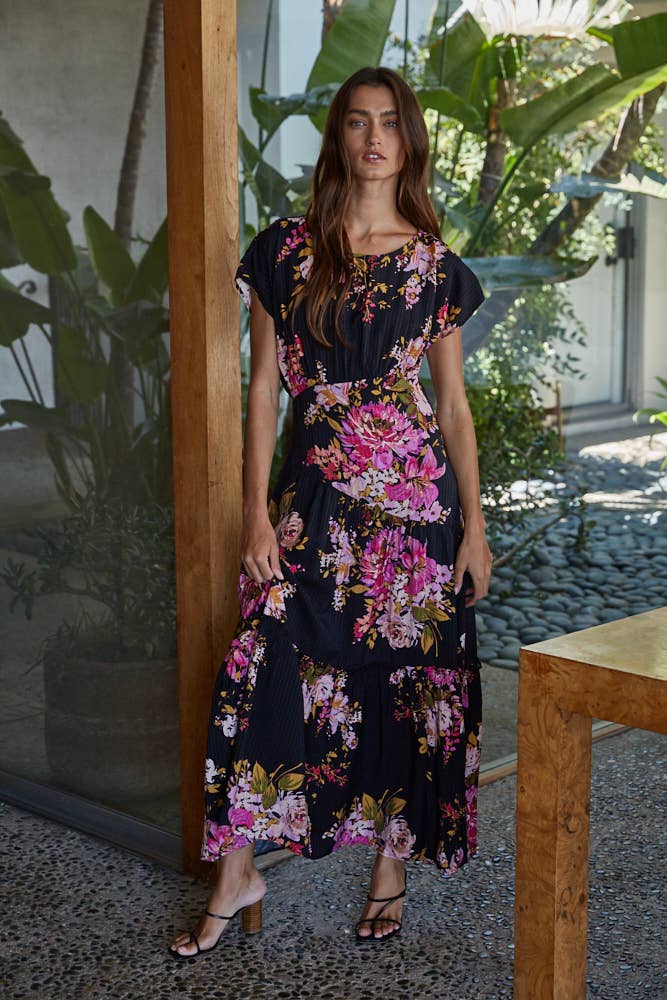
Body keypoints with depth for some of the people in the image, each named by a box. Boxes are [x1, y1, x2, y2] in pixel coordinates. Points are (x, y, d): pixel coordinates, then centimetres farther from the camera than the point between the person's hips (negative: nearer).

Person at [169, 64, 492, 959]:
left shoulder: (435, 265, 4)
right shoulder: (286, 250, 3)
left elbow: (453, 402, 7)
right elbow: (264, 386, 3)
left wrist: (475, 523, 3)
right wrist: (257, 510, -4)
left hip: (413, 491, 0)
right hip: (313, 496, 0)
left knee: (408, 675, 5)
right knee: (268, 668, -4)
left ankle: (393, 864, 23)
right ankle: (237, 876, 10)